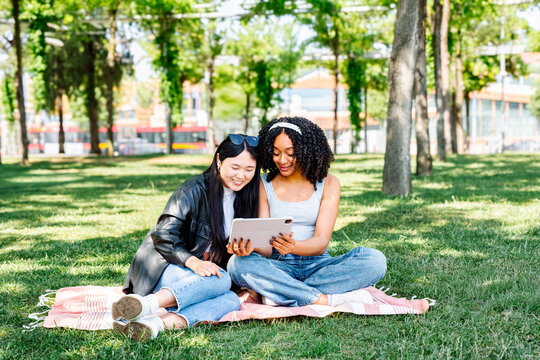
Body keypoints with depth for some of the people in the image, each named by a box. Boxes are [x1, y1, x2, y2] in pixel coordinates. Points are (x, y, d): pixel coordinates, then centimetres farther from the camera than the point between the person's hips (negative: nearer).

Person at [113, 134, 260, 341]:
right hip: (166, 268, -5)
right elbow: (163, 236, -15)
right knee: (220, 280, -32)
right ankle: (145, 305, -48)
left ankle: (156, 322, -48)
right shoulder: (194, 191, -11)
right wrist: (194, 263, -31)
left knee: (231, 301, -28)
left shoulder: (245, 198, 9)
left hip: (207, 273, 6)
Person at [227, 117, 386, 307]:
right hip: (279, 267, -1)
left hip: (317, 265, 1)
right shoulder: (264, 185, 4)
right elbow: (266, 250, -3)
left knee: (374, 259, -26)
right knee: (238, 264, -32)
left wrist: (293, 246, -32)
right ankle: (323, 299, -31)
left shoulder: (328, 184, 3)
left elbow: (322, 242, -9)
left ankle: (280, 293, -27)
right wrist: (250, 247, -28)